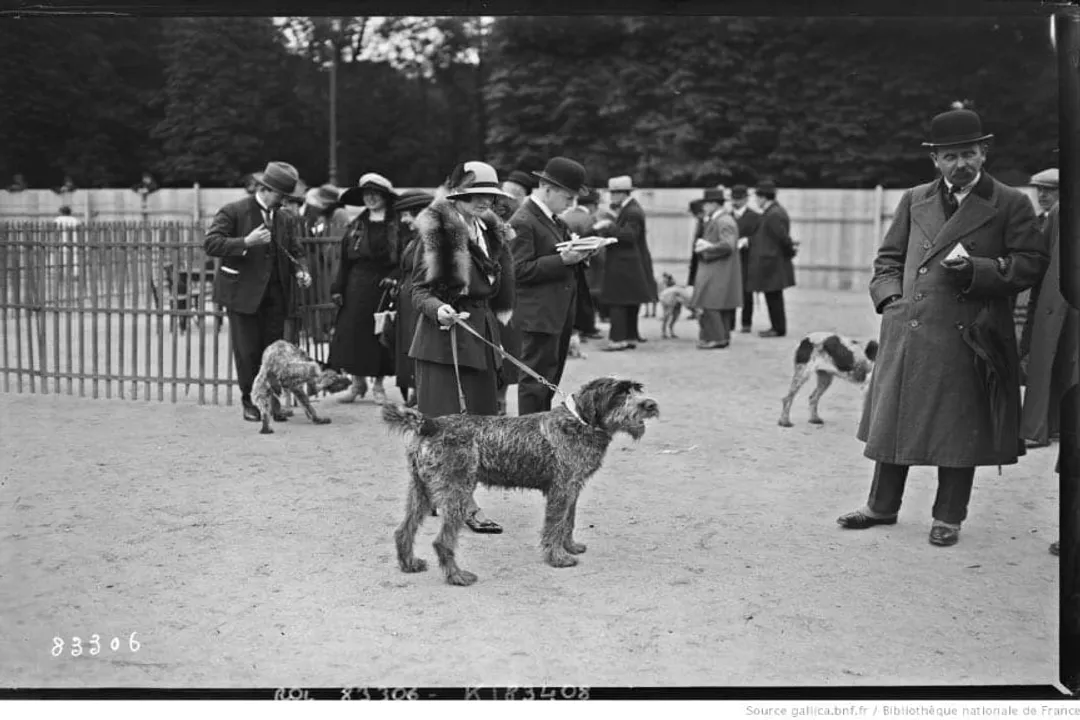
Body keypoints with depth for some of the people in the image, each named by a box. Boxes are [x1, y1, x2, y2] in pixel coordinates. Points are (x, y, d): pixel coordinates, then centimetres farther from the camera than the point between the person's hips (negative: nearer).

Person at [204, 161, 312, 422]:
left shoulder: (285, 219, 11)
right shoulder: (233, 212, -4)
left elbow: (294, 252, 18)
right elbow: (210, 244, -13)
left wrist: (301, 271, -4)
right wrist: (246, 242, -23)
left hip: (275, 293, 4)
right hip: (243, 292, -4)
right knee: (247, 350, 1)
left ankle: (271, 400, 14)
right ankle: (250, 401, 15)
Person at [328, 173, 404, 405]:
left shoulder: (398, 225, 0)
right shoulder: (356, 225, 10)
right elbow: (345, 259, 9)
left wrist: (394, 277, -16)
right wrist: (338, 287, 2)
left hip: (384, 287, -3)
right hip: (357, 287, 3)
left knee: (382, 334, 1)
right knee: (352, 332, 0)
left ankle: (378, 385, 15)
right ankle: (357, 383, 14)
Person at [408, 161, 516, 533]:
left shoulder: (491, 233, 14)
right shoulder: (436, 233, -8)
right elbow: (420, 290, -9)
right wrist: (439, 309, -27)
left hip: (481, 335, 8)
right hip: (445, 337, -8)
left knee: (480, 416, 5)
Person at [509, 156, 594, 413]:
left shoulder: (554, 219, 16)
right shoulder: (523, 222, -14)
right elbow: (519, 271, -19)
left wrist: (577, 253, 5)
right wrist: (563, 260, -23)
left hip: (560, 313, 10)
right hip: (539, 314, -10)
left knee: (552, 376, 15)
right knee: (536, 378, -6)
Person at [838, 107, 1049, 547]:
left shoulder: (1011, 205, 3)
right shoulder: (914, 200, 13)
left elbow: (1031, 264, -1)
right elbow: (888, 258, 18)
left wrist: (977, 270, -15)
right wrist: (889, 296, 0)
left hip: (967, 338, -3)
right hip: (905, 333, 3)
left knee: (959, 429, 4)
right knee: (894, 421, 10)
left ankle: (948, 517, 17)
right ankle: (882, 506, 24)